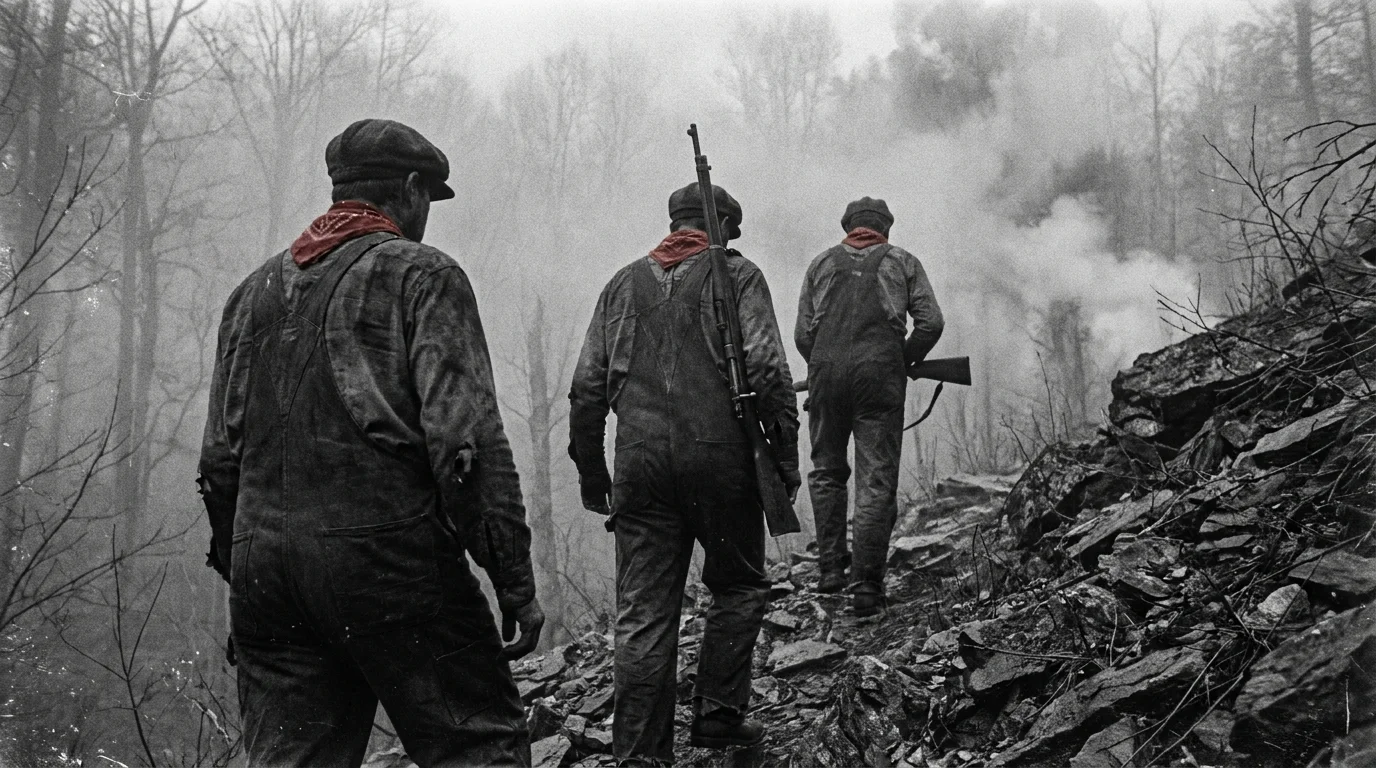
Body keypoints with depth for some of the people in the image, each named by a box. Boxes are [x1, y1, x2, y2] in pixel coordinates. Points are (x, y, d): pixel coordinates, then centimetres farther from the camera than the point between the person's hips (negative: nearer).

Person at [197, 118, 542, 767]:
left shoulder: (255, 290, 19)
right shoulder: (421, 274, 0)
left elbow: (219, 457, 18)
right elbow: (466, 439, -11)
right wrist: (514, 580, -9)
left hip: (261, 562, 7)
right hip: (387, 554, -6)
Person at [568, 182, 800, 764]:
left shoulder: (623, 283, 16)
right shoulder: (737, 274, 4)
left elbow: (587, 388, 13)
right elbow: (767, 369, -8)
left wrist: (591, 471, 18)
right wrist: (785, 456, -2)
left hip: (640, 463, 4)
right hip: (719, 457, -3)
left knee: (643, 615, 5)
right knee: (739, 588, 17)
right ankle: (718, 712, 16)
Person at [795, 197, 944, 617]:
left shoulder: (822, 263, 16)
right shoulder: (903, 262, 13)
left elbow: (802, 333, 8)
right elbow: (931, 323, 2)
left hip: (826, 373, 2)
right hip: (880, 377, -1)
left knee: (827, 471, 18)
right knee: (877, 481, 1)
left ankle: (831, 567, 14)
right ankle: (866, 587, -2)